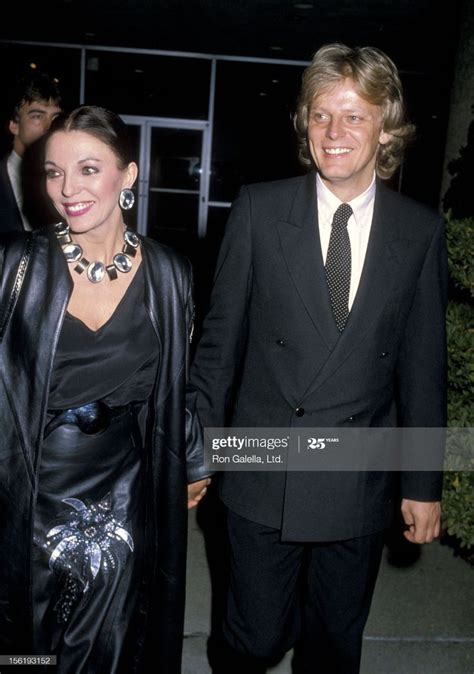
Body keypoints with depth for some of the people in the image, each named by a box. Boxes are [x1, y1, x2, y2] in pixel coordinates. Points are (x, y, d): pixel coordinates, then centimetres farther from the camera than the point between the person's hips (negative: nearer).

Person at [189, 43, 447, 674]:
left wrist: (423, 482, 4)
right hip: (264, 474, -1)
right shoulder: (259, 208, -5)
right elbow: (221, 338, -1)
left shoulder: (422, 231, -2)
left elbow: (423, 364, 1)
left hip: (361, 484, 2)